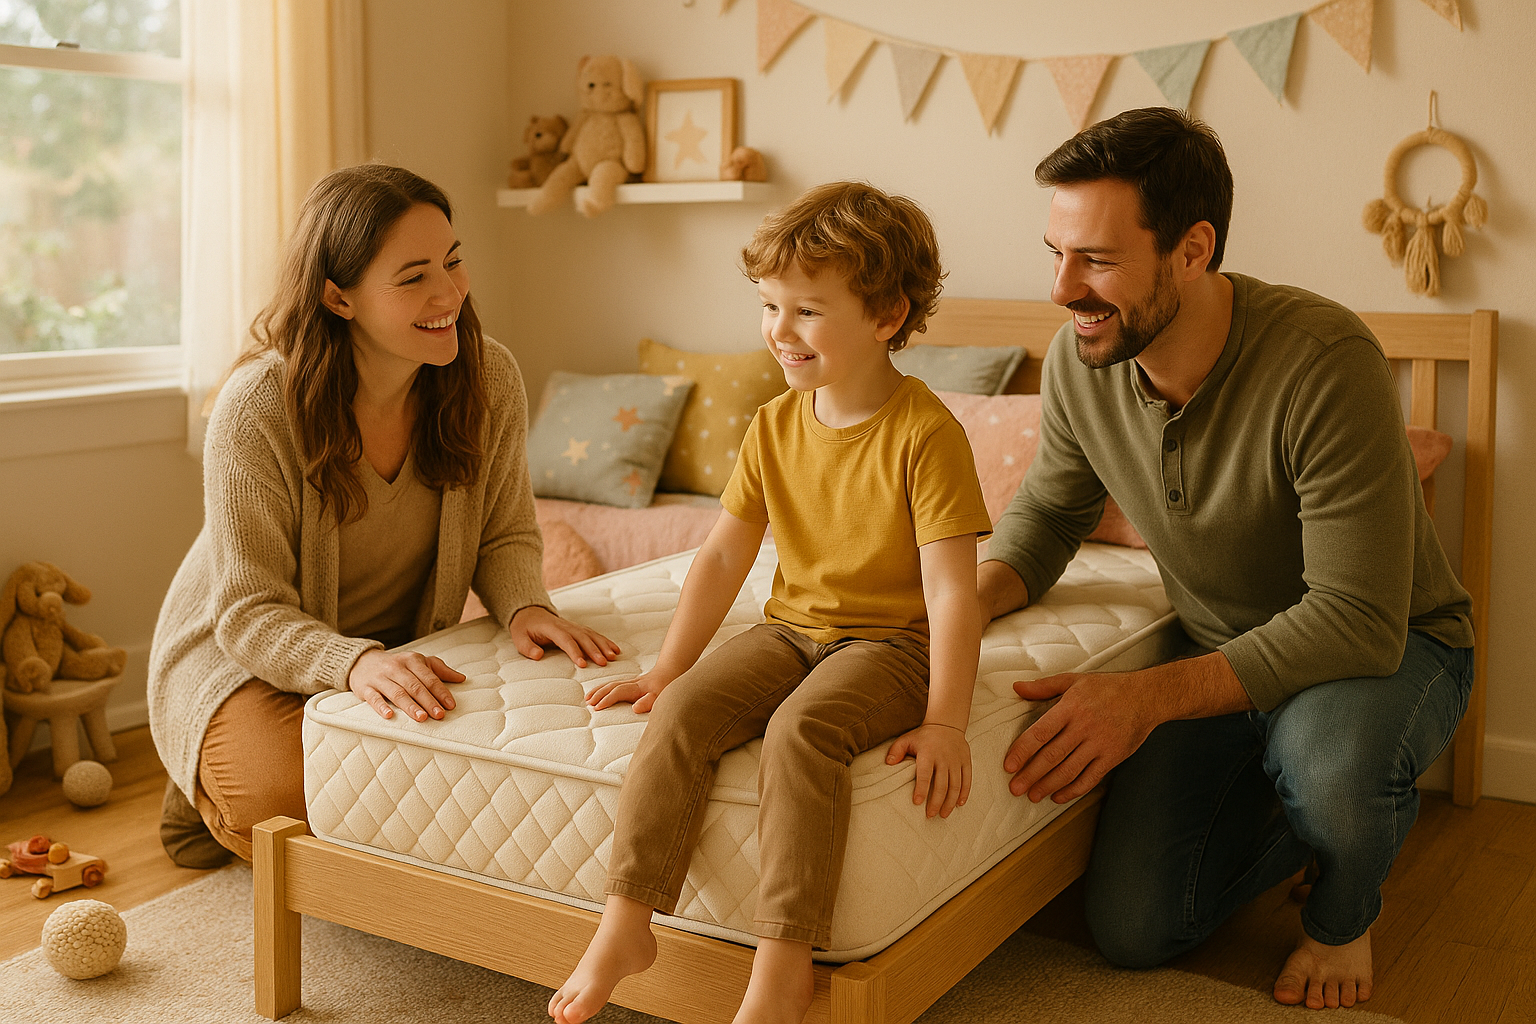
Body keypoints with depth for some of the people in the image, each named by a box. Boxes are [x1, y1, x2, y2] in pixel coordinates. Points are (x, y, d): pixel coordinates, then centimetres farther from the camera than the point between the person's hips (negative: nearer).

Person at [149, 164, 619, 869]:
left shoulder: (489, 377, -13)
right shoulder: (257, 407, -27)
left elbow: (504, 535, -2)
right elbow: (251, 614, -24)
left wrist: (525, 606, -25)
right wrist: (358, 663, -44)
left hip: (403, 650, 5)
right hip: (243, 655, -4)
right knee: (289, 798, -32)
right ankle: (212, 790, 9)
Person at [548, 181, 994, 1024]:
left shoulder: (924, 433, -13)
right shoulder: (775, 425, 5)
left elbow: (950, 587, -16)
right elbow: (724, 554, 10)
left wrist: (944, 721, -21)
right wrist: (667, 668, 7)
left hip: (890, 641, -5)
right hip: (789, 630, 5)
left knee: (800, 729, -34)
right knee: (683, 711, -21)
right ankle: (625, 922, -17)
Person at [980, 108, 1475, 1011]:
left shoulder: (1324, 360, -32)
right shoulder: (1081, 360, -14)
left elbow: (1358, 619, -33)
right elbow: (1051, 510, 5)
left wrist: (1151, 696, -38)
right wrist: (972, 598, -17)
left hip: (1395, 646, -4)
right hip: (1227, 660, 5)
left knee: (1323, 752, -41)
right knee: (1132, 931, -5)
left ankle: (1344, 916, -2)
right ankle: (1325, 809, 22)